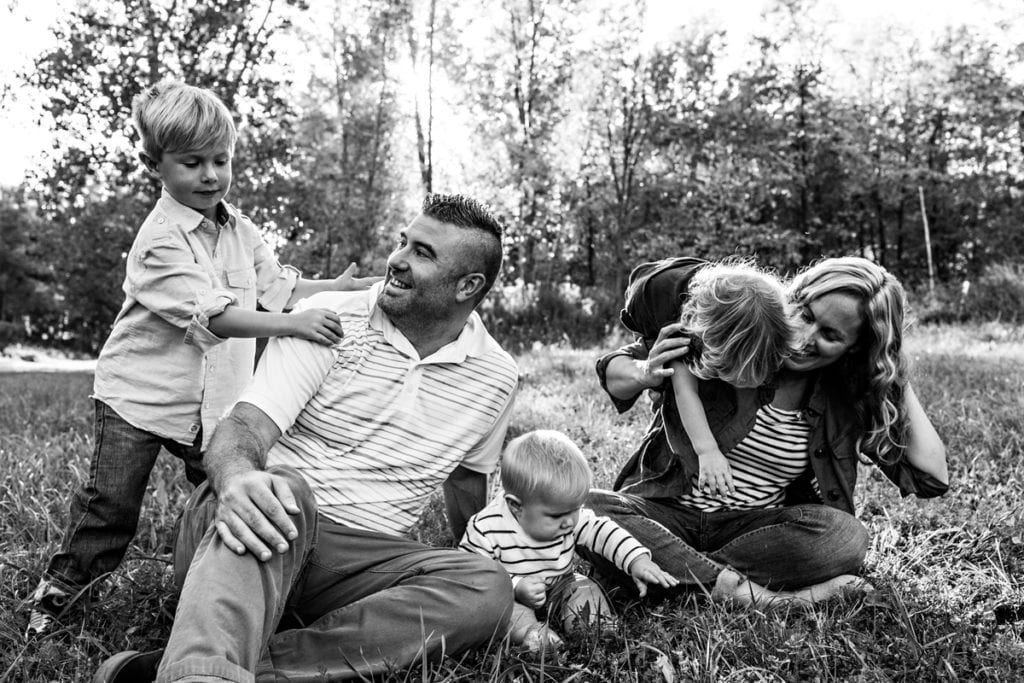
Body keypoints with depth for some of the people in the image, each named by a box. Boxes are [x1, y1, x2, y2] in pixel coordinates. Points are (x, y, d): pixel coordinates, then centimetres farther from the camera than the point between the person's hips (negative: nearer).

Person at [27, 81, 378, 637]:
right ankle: (59, 588, 27)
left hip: (214, 403, 6)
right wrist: (293, 324, -41)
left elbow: (278, 287, 4)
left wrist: (336, 288, -12)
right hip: (138, 398, -5)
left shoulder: (239, 229, 4)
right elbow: (213, 315, -30)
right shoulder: (160, 241, -21)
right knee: (110, 506, 4)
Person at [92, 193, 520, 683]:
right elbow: (244, 426, -15)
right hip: (277, 521, -2)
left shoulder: (497, 376, 4)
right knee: (282, 492, -37)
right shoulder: (329, 319, -5)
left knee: (488, 589, -27)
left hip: (360, 558, 3)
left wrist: (472, 551, 33)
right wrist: (237, 477, -39)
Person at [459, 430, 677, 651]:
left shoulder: (571, 515, -15)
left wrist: (637, 560, -25)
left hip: (559, 587, 5)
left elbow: (600, 530, -10)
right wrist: (514, 587, -38)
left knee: (587, 591, -15)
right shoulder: (487, 529, -30)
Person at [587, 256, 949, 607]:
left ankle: (675, 570, -22)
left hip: (758, 528, 2)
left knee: (845, 536, -29)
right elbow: (613, 369, -4)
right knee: (586, 509, -32)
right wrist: (644, 374, -28)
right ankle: (743, 591, -31)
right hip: (666, 511, -1)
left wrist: (900, 383, -7)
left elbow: (932, 477, -5)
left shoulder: (853, 394, 0)